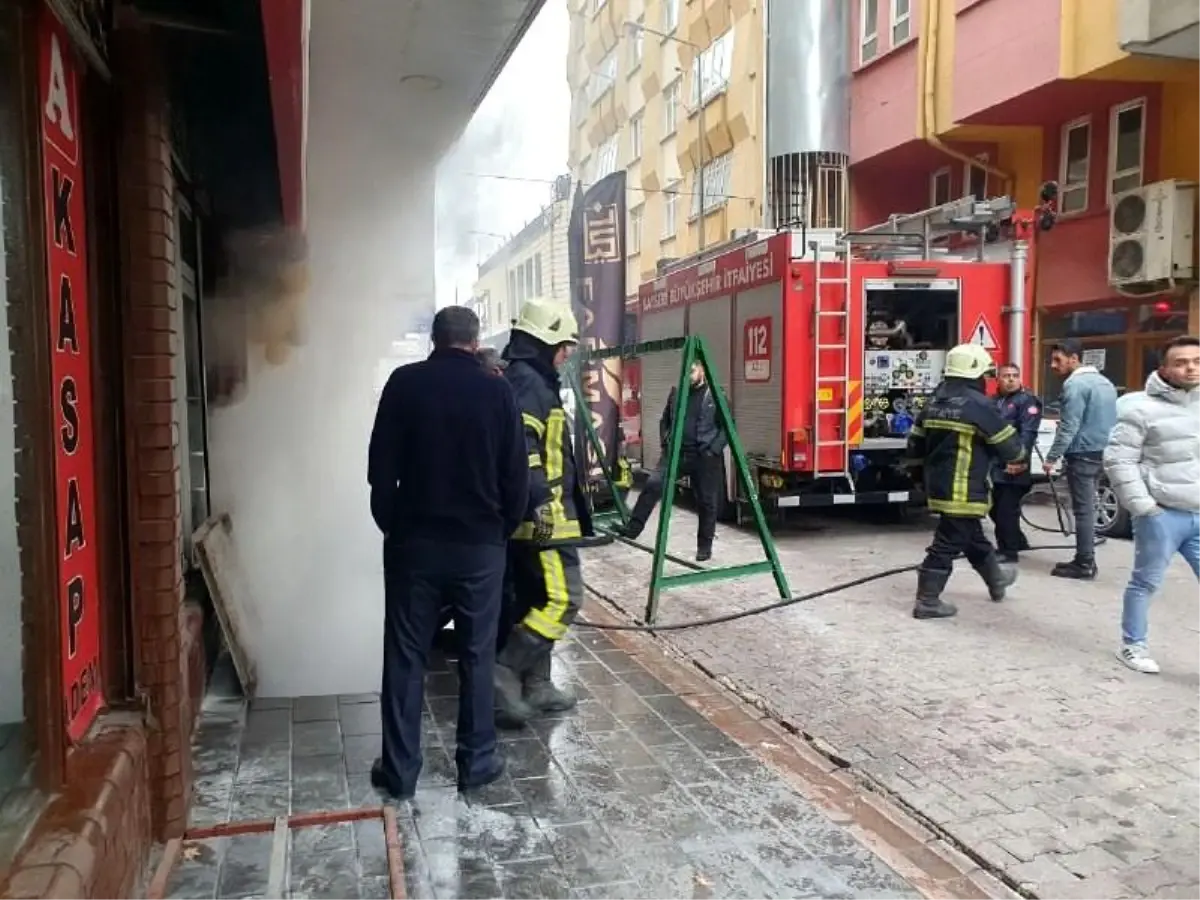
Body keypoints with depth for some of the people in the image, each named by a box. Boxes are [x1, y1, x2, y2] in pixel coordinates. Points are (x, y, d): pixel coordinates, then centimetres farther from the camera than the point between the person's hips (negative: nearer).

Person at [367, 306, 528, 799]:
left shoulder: (404, 383, -3)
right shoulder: (497, 390, -3)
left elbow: (381, 467, -2)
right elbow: (516, 474, -2)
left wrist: (390, 524, 11)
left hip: (413, 541, 0)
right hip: (480, 543, 0)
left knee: (405, 656, 9)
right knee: (477, 655, 11)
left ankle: (399, 769, 16)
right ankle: (477, 761, 18)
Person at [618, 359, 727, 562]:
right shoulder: (676, 393, 10)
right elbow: (665, 421, 20)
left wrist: (714, 450, -11)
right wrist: (665, 442, 6)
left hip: (704, 457, -3)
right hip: (676, 451, 3)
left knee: (707, 502, 4)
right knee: (653, 484, -17)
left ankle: (705, 546, 18)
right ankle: (632, 528, -15)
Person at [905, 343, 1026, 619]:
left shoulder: (935, 402, 9)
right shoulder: (978, 404, -16)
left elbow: (915, 444, 14)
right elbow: (1008, 444, -8)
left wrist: (924, 469, 28)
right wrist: (1018, 457, 14)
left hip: (938, 486, 9)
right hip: (963, 490, -9)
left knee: (972, 537, 24)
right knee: (948, 544, -3)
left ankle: (996, 578, 44)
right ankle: (927, 602, 1)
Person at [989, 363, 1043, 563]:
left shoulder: (1027, 400, -5)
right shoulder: (993, 401, 18)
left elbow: (1028, 434, -16)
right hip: (993, 465, 8)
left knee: (1006, 510, -5)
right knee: (995, 508, 15)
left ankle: (1009, 550, 5)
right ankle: (1016, 541, 32)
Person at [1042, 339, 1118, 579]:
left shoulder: (1075, 384, -15)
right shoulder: (1105, 382, 15)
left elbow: (1069, 426, -19)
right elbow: (1110, 421, 20)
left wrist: (1052, 458, -16)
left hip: (1083, 454, -9)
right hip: (1101, 452, 9)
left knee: (1083, 510, -5)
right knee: (1088, 508, 13)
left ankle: (1084, 564, -2)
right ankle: (1085, 560, 18)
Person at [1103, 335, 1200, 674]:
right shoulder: (1143, 408, -8)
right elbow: (1118, 459, -9)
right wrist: (1142, 506, -13)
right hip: (1162, 515, -5)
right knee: (1145, 583, 7)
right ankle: (1132, 645, 22)